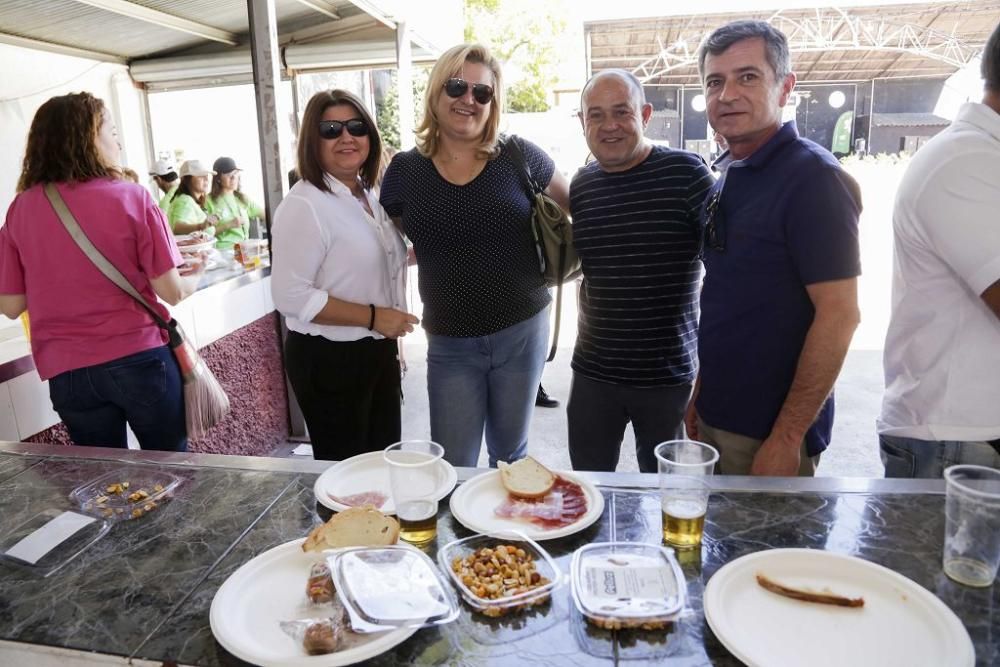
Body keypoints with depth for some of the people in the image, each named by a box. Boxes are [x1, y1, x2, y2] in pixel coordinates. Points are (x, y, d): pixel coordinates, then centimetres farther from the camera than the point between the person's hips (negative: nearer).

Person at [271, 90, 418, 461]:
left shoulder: (369, 197, 9)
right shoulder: (304, 205, -18)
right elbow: (290, 295, -24)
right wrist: (372, 317, -24)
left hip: (378, 352, 8)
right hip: (328, 359, -8)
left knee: (385, 459, 20)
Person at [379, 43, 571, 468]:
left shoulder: (519, 157, -5)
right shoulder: (404, 171, -1)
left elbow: (577, 208, 10)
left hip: (522, 333, 0)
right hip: (450, 343, 0)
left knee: (511, 456, 18)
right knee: (452, 467, 8)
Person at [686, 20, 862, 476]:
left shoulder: (812, 177, -16)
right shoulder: (726, 175, 7)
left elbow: (839, 315, -19)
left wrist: (787, 438, -19)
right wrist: (700, 392, 12)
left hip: (770, 431, -7)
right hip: (714, 418, 7)